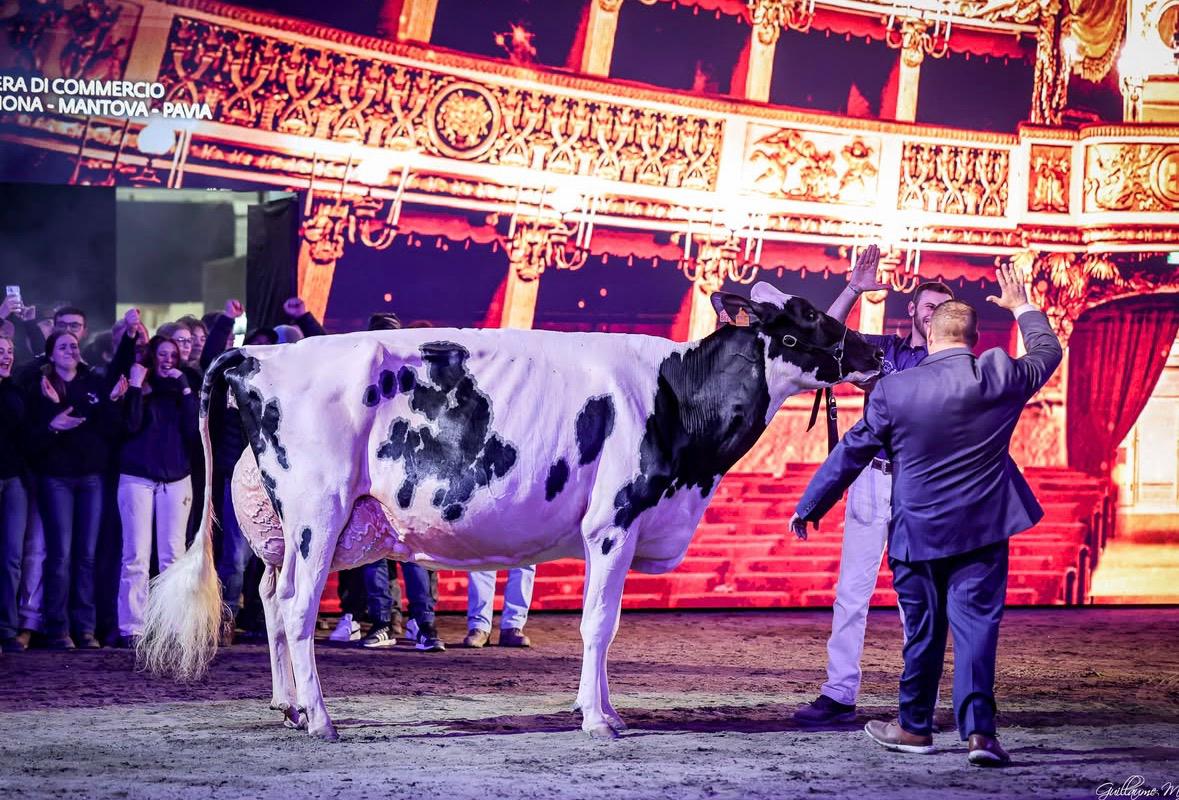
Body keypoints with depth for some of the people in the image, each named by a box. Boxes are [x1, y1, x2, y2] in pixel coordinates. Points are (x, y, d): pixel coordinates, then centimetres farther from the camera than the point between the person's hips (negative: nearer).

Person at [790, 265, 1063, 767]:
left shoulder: (895, 390, -9)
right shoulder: (1000, 377, -6)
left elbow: (851, 452, 0)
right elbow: (1048, 352, 16)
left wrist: (810, 506, 12)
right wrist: (1022, 308, 33)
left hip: (916, 532, 0)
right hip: (982, 532, 0)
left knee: (923, 632, 13)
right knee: (976, 625, -2)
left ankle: (915, 728, 25)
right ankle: (978, 729, -14)